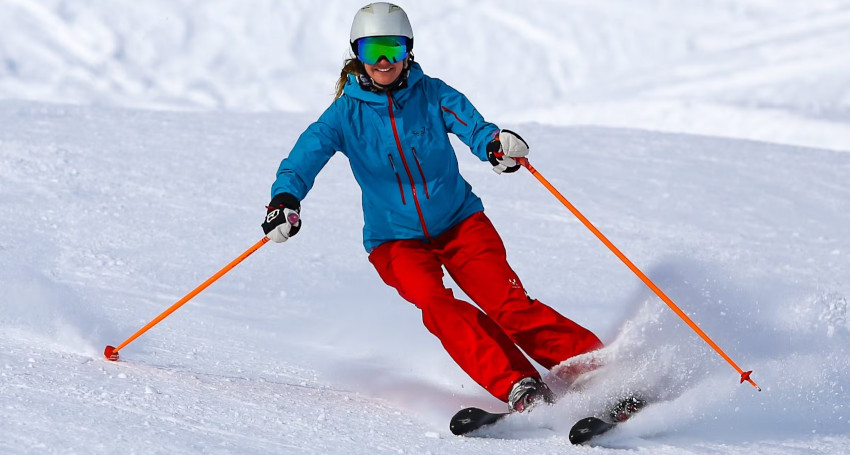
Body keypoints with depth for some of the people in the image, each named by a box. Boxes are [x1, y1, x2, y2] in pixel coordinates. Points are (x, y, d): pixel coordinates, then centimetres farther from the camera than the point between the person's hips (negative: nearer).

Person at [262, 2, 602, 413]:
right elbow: (306, 155, -17)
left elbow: (472, 126, -21)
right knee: (436, 304, -27)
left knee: (509, 304, -17)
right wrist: (285, 198, -39)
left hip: (460, 222, 0)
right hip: (396, 240, 0)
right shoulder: (346, 113, -5)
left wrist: (495, 145, -46)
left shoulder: (431, 94, -6)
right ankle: (516, 386, -33)